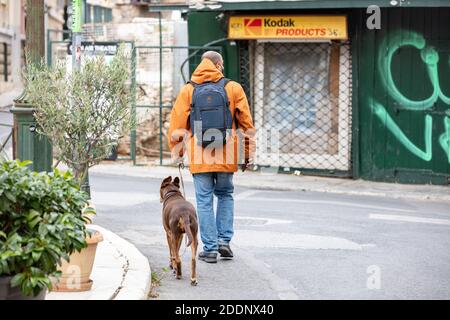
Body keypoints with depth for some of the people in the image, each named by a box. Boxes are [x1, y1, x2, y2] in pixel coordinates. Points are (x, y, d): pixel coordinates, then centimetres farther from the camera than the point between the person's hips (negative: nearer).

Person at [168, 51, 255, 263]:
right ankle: (224, 240, 12)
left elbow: (177, 122, 3)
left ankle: (210, 248, 6)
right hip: (226, 154, 1)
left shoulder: (188, 90, 2)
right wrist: (248, 154, 10)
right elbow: (246, 122, 3)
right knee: (225, 195, 20)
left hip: (199, 156, -1)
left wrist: (177, 149, 14)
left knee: (204, 200, 5)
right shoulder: (233, 88, 1)